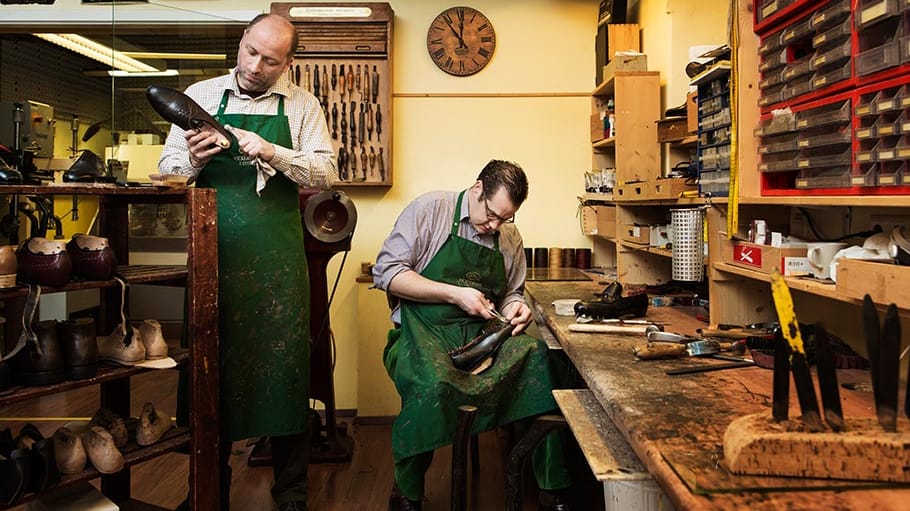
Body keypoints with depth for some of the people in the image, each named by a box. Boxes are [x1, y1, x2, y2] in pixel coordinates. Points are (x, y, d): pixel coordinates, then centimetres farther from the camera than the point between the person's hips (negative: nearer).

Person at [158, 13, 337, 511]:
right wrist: (192, 161, -11)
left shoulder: (302, 105, 7)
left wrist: (273, 153, -16)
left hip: (277, 257, -1)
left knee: (285, 366, 1)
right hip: (213, 252, 1)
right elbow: (167, 168, 11)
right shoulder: (200, 96, 10)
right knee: (212, 363, 7)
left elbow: (326, 172, -1)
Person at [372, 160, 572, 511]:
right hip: (424, 330, -4)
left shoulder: (510, 237, 14)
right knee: (432, 384, -36)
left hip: (481, 332, 5)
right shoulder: (429, 209, -2)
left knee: (536, 354, -24)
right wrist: (455, 294, -13)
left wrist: (516, 308, 0)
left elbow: (510, 294, 27)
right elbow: (386, 273, -8)